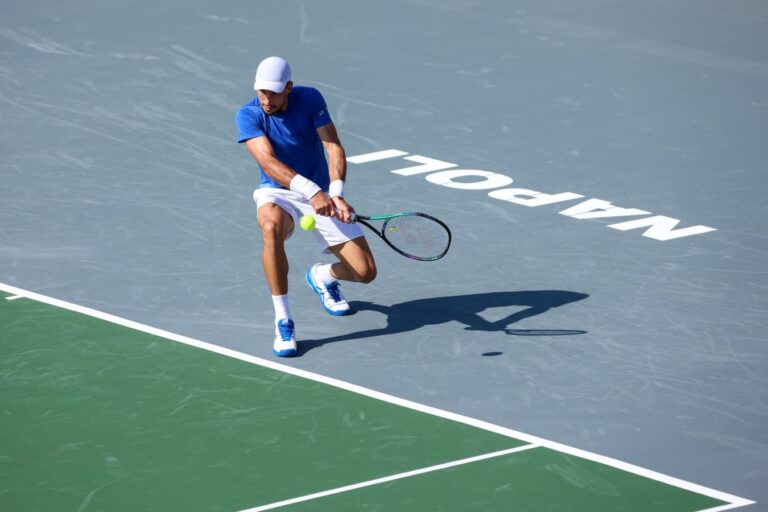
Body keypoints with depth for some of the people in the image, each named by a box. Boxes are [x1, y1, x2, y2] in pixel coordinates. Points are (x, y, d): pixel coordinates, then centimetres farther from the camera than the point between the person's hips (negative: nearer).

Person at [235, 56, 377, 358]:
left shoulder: (310, 99, -11)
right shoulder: (248, 115, -15)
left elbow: (334, 147, -18)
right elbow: (268, 162, -29)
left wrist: (336, 194, -36)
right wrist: (312, 191, -44)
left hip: (322, 195, 2)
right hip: (277, 193, -2)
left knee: (365, 272, -10)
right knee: (271, 227, -42)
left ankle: (322, 276, 30)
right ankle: (282, 321, -31)